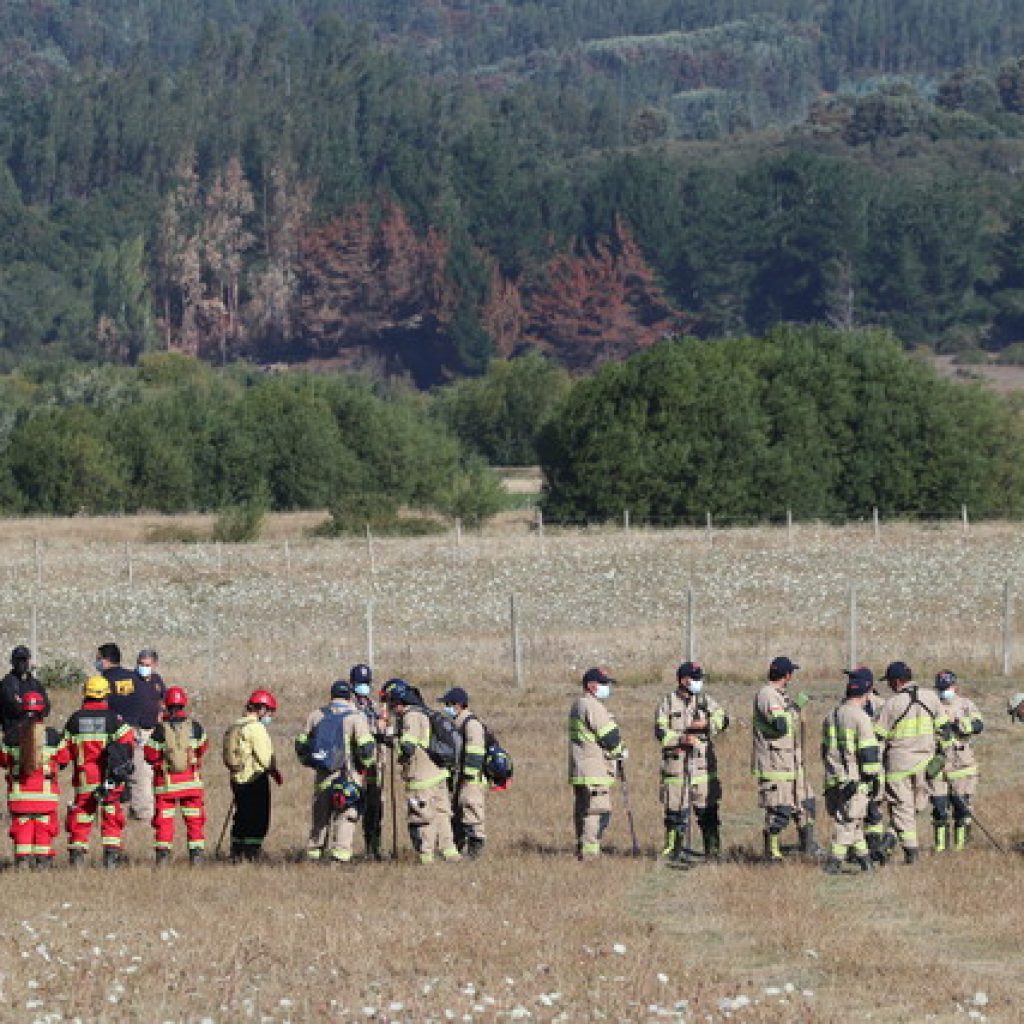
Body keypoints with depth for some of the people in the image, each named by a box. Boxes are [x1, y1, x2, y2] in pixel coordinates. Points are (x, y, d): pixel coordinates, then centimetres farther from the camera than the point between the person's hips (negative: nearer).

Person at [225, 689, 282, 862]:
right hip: (256, 779, -9)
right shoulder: (255, 727, -14)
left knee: (242, 817, 14)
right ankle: (252, 853, -6)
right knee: (258, 818, -4)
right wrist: (275, 771, 3)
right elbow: (265, 756, -15)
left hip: (238, 780, 9)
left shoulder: (235, 727, 14)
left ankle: (237, 854, 16)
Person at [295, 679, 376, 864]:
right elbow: (366, 748, -13)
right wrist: (366, 763, 7)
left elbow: (300, 745, 11)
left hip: (322, 775, 4)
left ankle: (312, 854, 19)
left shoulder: (316, 715, 7)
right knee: (345, 818, -1)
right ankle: (340, 856, -8)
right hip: (348, 777, -4)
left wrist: (310, 762, 27)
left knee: (320, 818, 16)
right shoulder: (355, 717, -7)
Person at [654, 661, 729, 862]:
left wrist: (706, 724, -13)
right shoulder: (668, 702, 4)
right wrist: (681, 739, -17)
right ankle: (674, 848, 9)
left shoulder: (706, 701, 12)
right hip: (676, 761, -2)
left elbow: (723, 719, 5)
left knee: (707, 808, 0)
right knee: (676, 808, 0)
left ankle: (713, 849, 5)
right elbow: (660, 731, -3)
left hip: (703, 762, 2)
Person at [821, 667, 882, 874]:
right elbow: (869, 753, -14)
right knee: (848, 821, -3)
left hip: (833, 779, 7)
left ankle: (864, 858, 23)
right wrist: (875, 779, -7)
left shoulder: (831, 716, 13)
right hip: (855, 780, -7)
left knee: (851, 821, 16)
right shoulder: (860, 717, -12)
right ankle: (834, 863, -7)